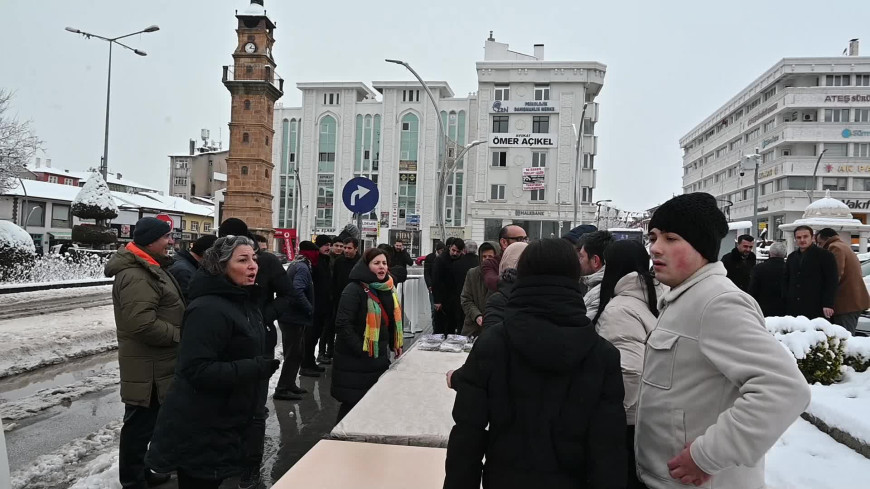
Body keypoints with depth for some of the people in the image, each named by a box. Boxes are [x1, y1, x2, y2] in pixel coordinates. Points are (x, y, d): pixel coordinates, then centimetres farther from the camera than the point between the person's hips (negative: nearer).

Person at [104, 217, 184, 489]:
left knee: (148, 421, 21)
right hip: (148, 366, -11)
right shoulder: (136, 276, -23)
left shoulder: (150, 268, 13)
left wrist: (177, 333, 13)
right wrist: (179, 335, -19)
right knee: (140, 423, 2)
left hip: (154, 363, 11)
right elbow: (143, 323, -32)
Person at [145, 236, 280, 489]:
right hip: (199, 433, -9)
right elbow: (197, 371, -29)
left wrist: (262, 365, 7)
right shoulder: (209, 309, -24)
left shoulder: (244, 301, 8)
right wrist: (254, 369, -29)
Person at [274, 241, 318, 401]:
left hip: (289, 317, 10)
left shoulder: (296, 265, 15)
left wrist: (308, 309, 14)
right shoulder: (302, 268, -16)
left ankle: (289, 385, 28)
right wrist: (310, 309, -19)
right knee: (294, 354, -3)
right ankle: (282, 389, 3)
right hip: (294, 318, -10)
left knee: (293, 353, 18)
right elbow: (298, 291, -29)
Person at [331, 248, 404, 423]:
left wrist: (395, 344, 13)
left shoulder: (387, 289, 9)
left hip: (379, 358, 8)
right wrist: (361, 351, -22)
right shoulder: (354, 290, -16)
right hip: (354, 362, -7)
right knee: (352, 403, 1)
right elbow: (343, 325, -21)